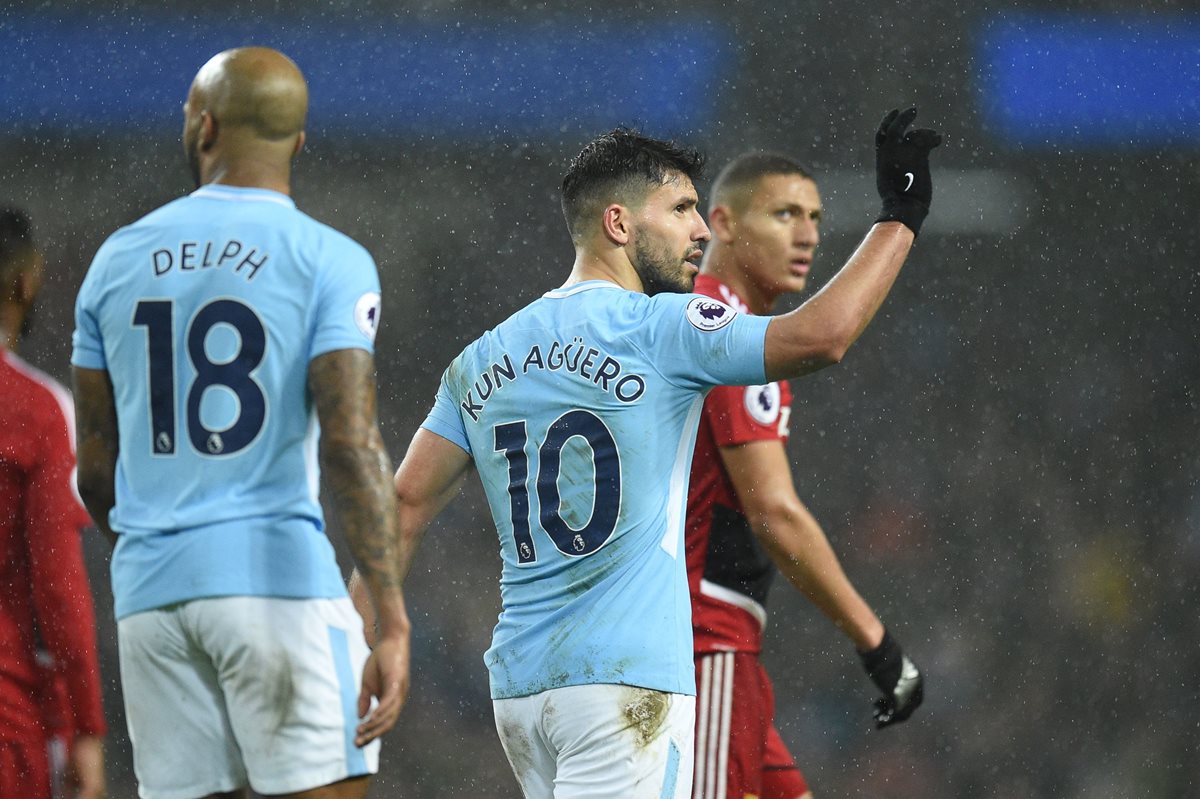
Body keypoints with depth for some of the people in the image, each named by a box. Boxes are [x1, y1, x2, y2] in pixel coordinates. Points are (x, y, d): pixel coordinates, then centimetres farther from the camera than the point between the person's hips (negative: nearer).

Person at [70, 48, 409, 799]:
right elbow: (350, 445, -14)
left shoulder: (118, 260, 11)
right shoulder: (328, 263, -3)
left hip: (150, 594, 5)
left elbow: (96, 471, 14)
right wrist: (392, 621, -14)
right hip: (280, 575, -4)